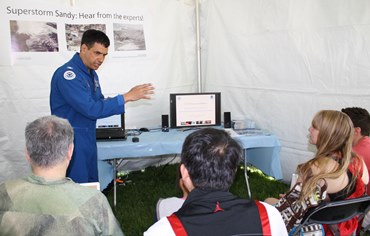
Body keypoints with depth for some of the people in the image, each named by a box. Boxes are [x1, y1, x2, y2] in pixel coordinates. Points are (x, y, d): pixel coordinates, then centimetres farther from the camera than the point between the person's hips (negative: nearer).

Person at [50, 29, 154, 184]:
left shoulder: (91, 73, 9)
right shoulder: (67, 74, -21)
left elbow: (98, 101, 16)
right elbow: (91, 109, -27)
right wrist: (126, 97, -24)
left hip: (89, 138, 9)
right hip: (72, 141, -9)